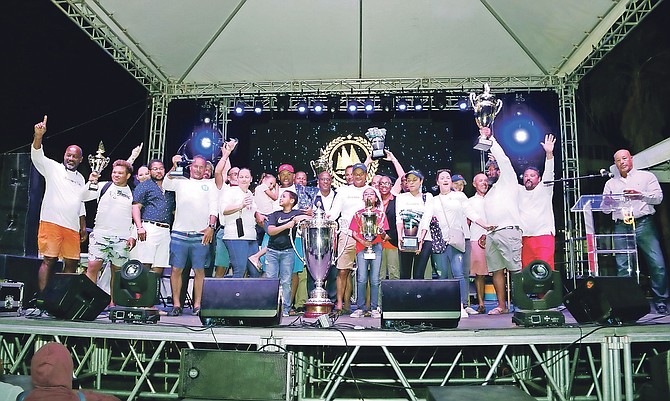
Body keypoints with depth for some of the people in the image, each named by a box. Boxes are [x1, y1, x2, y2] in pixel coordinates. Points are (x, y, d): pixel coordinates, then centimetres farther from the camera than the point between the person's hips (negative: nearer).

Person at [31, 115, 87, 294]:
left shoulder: (80, 178, 22)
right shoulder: (53, 168, 7)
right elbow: (36, 155, -11)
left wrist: (83, 228, 19)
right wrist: (38, 136, -28)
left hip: (72, 227, 5)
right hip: (51, 222, -5)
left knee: (72, 263, 3)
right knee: (49, 260, -8)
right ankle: (42, 298, -6)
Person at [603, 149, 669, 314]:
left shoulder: (646, 176, 13)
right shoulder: (611, 183, 19)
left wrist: (640, 194, -13)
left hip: (644, 224, -2)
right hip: (621, 227, 2)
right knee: (623, 267, -4)